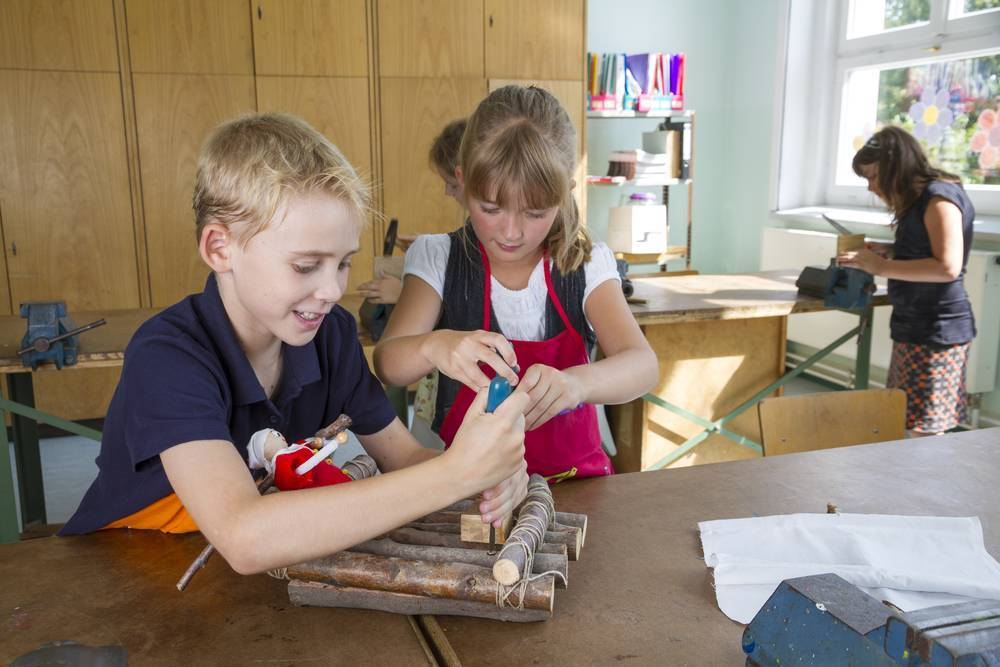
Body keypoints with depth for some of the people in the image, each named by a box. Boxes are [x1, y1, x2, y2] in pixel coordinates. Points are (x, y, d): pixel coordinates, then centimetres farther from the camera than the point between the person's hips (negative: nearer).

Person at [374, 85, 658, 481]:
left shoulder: (587, 266, -3)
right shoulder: (438, 259, -3)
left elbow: (643, 366, -16)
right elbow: (387, 365, -14)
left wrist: (575, 383, -39)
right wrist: (434, 347, -37)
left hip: (571, 473, 2)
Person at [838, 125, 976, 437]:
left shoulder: (939, 195, -13)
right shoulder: (921, 199, 15)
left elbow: (948, 266, -23)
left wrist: (880, 266, -18)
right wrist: (890, 251, 10)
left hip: (936, 332, -9)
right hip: (917, 328, 9)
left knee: (925, 433, -4)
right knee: (906, 426, 12)